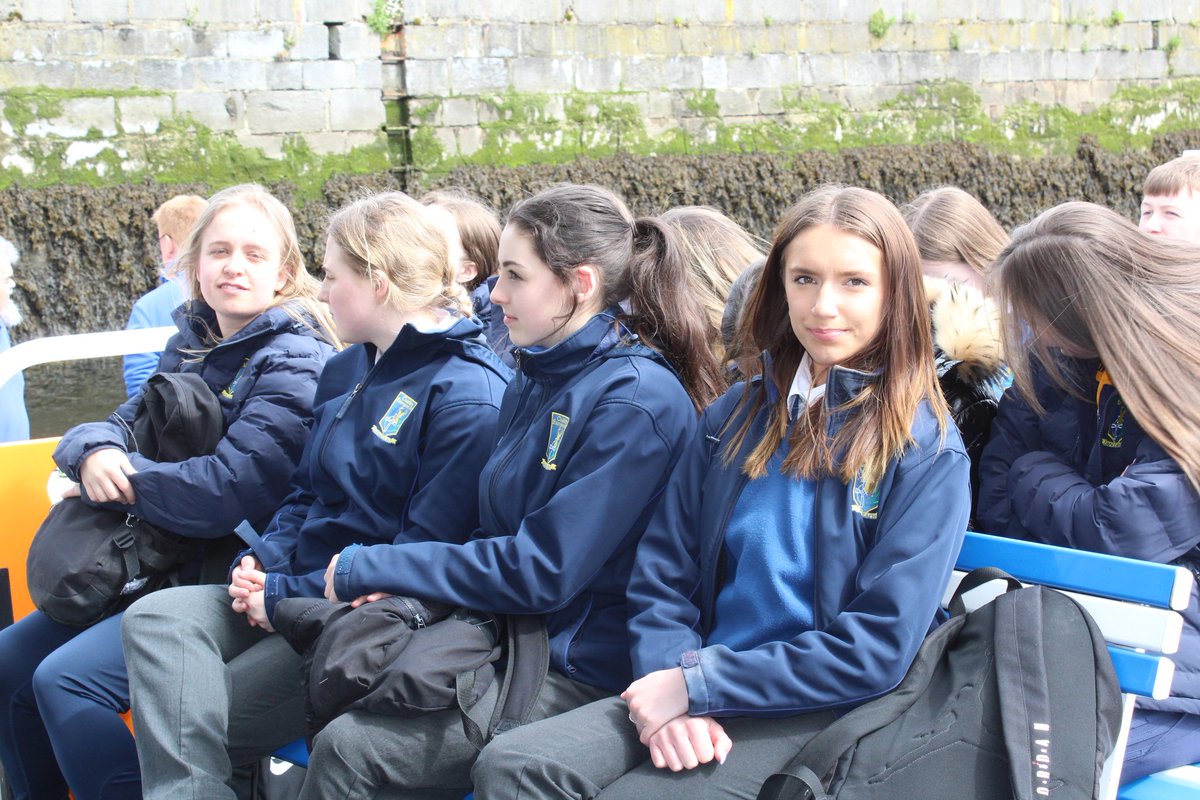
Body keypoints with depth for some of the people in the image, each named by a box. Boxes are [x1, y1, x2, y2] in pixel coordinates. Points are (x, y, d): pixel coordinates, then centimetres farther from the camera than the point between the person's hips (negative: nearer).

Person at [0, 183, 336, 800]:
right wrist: (93, 453, -14)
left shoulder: (295, 362, -15)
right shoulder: (190, 344, 11)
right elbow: (122, 424, 10)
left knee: (66, 678, -21)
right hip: (164, 567, 9)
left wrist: (118, 478, -13)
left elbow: (229, 489, -24)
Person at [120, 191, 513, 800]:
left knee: (197, 723, -18)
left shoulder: (469, 395, -15)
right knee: (154, 617, -18)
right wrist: (264, 561, 1)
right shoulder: (346, 369, 15)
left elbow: (423, 555, -19)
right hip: (294, 589, 8)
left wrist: (287, 594, -15)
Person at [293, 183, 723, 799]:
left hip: (581, 671, -8)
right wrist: (400, 579, -4)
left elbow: (541, 574, -20)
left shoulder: (636, 400, -17)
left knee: (346, 747, -19)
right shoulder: (534, 381, 11)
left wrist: (368, 567, -13)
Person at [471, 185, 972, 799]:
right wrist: (670, 676, -12)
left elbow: (879, 647, -13)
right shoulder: (736, 416, 10)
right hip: (696, 695, 4)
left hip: (816, 717, -4)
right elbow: (661, 575, 8)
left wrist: (696, 685, -15)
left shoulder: (928, 452, -5)